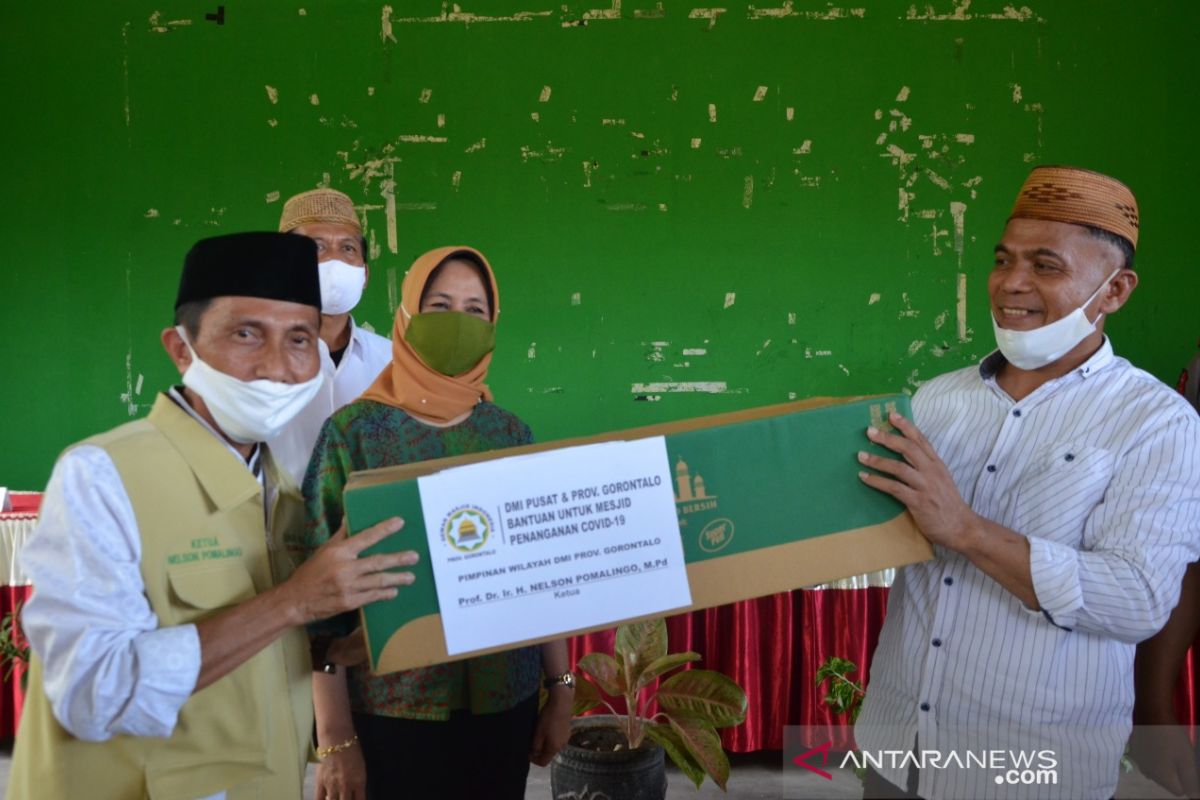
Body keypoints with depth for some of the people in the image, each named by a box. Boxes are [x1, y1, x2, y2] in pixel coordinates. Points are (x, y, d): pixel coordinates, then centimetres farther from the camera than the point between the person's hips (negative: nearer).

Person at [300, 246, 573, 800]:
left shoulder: (511, 434, 3)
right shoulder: (354, 430, -8)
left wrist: (561, 690, 5)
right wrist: (335, 737, -11)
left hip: (505, 704, 3)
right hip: (390, 711, -3)